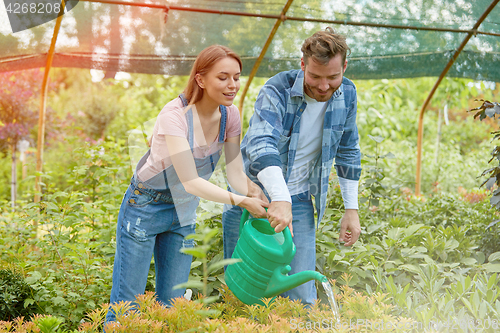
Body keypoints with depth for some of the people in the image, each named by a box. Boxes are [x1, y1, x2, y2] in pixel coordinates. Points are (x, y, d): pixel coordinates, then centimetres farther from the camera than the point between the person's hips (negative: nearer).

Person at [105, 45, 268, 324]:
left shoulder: (230, 115, -8)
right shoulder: (175, 115, -26)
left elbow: (236, 173, -7)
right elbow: (190, 181, -29)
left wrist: (256, 193, -28)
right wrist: (241, 201, -35)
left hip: (184, 212, 6)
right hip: (146, 207, -6)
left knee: (172, 304, 10)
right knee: (126, 305, -1)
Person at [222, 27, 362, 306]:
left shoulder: (346, 95, -4)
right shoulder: (277, 91, -22)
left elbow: (348, 152, 10)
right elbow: (261, 144, -39)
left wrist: (352, 209, 8)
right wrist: (280, 199, -54)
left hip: (299, 200, 3)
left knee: (301, 297, -1)